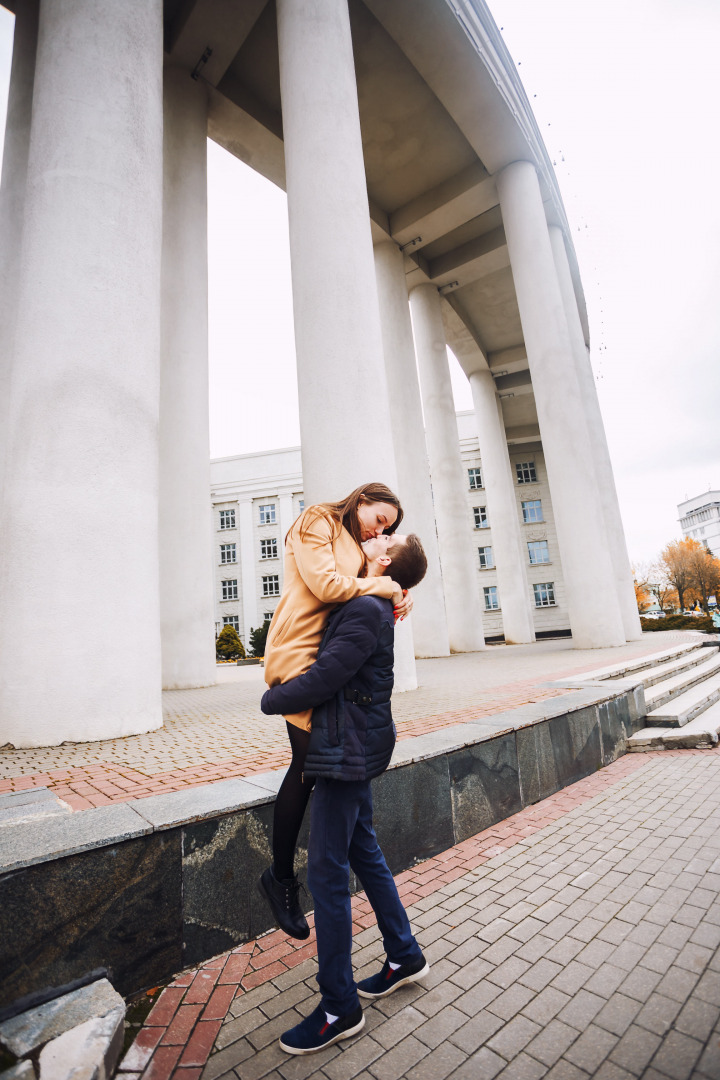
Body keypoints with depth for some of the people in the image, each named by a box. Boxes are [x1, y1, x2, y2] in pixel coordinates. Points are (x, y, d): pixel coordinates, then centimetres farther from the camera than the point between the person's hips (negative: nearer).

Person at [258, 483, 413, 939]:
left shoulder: (355, 544, 23)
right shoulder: (316, 522, -3)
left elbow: (357, 594, 14)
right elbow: (326, 585, -16)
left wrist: (397, 597, -5)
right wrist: (386, 587, -8)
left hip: (329, 655, 8)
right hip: (299, 654, -8)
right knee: (308, 764, -3)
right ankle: (281, 876, 15)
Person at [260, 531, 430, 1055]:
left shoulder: (365, 610, -22)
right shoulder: (369, 606, 9)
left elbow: (321, 679, -22)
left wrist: (270, 699, -6)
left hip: (348, 747, -10)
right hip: (356, 743, 10)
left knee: (327, 870, 3)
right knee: (364, 851, 22)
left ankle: (339, 1008, 22)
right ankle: (404, 955, 40)